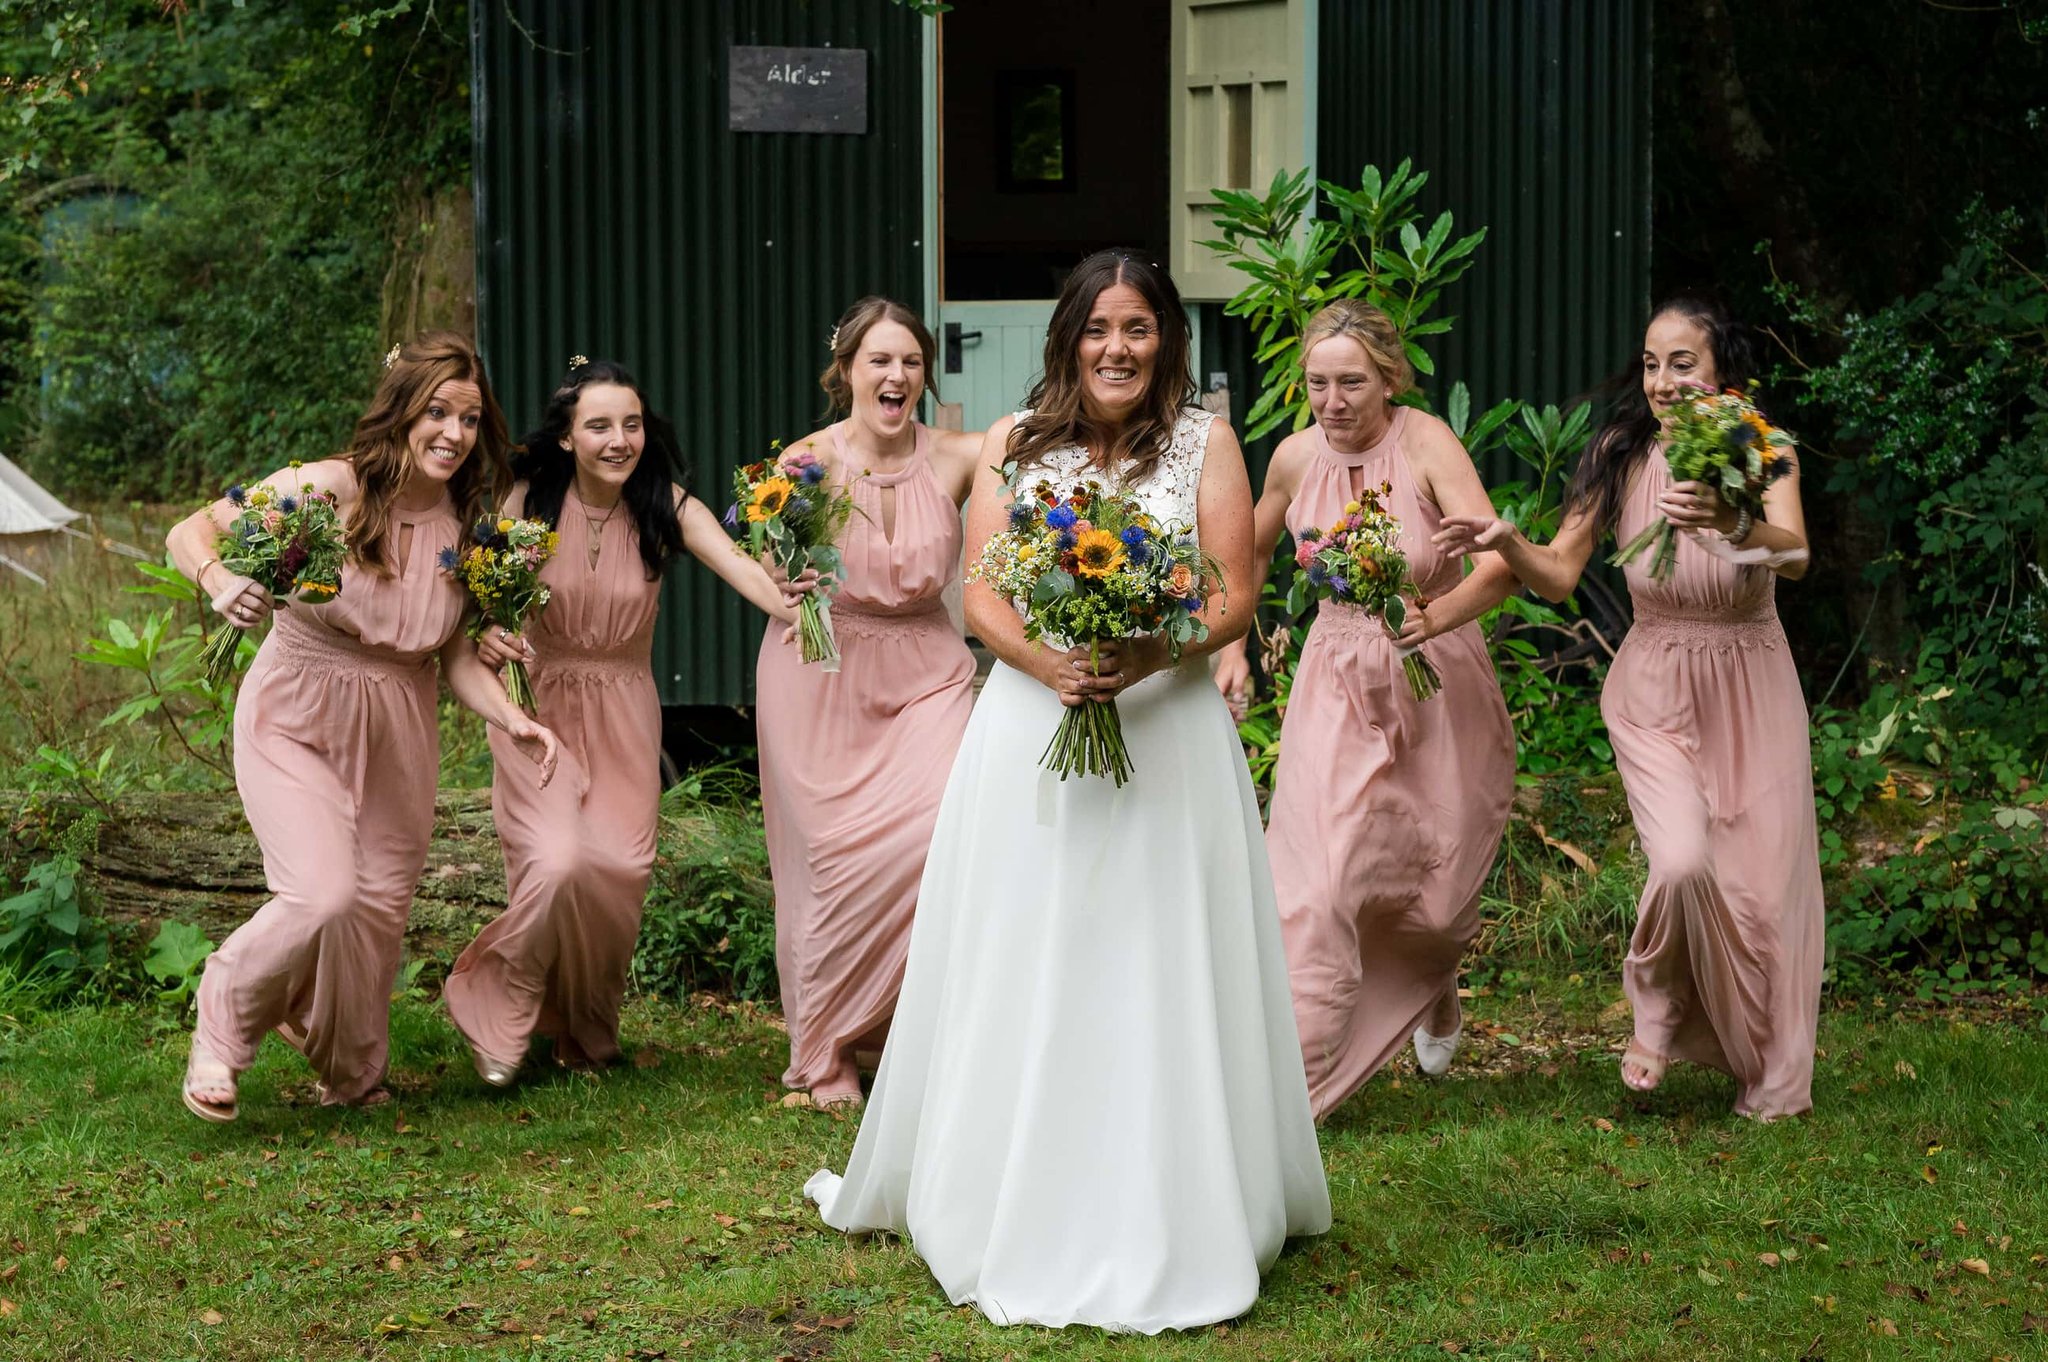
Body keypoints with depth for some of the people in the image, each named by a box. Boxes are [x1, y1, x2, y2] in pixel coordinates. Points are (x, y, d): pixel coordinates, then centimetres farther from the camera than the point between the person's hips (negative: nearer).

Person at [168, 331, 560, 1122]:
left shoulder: (465, 523, -4)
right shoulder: (330, 489, -19)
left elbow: (455, 655, 1)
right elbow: (189, 532, -18)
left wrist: (514, 721, -16)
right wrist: (221, 581, -40)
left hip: (398, 731, 5)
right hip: (294, 721, -5)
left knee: (381, 908, 12)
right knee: (324, 895, -22)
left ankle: (351, 1072, 39)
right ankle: (223, 1030, 8)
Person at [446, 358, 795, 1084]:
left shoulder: (666, 507, -9)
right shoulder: (530, 500, -10)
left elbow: (741, 567, -26)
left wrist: (797, 608, -48)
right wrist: (489, 639, -32)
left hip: (624, 717, 2)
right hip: (538, 707, -2)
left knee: (619, 872, -5)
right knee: (559, 863, -20)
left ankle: (587, 1030, 22)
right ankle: (497, 1005, 6)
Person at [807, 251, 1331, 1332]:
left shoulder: (1205, 442, 5)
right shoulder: (1014, 443, 8)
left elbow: (1234, 597, -1)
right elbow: (979, 595, 2)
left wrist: (1148, 653, -20)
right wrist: (1046, 661, -18)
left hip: (1167, 731, -1)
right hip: (1030, 731, 1)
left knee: (1159, 977, -1)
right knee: (1022, 978, 4)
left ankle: (1167, 1221, 8)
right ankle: (1019, 1214, 15)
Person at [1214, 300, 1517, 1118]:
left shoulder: (1426, 445, -19)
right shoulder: (1297, 458, -6)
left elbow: (1501, 562, -31)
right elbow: (1252, 550, 15)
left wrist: (1438, 615, -49)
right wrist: (1231, 645, 5)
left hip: (1437, 687, -2)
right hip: (1338, 688, 2)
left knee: (1433, 895, 11)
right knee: (1317, 886, -12)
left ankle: (1435, 988, 47)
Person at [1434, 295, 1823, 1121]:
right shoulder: (1622, 457, -7)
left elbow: (1795, 554, -29)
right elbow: (1560, 576, -4)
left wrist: (1734, 526, -51)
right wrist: (1506, 542, -25)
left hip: (1752, 690, 0)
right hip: (1654, 693, 0)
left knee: (1763, 884, 1)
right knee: (1683, 862, -22)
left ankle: (1770, 1078, 24)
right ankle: (1657, 1015, 9)